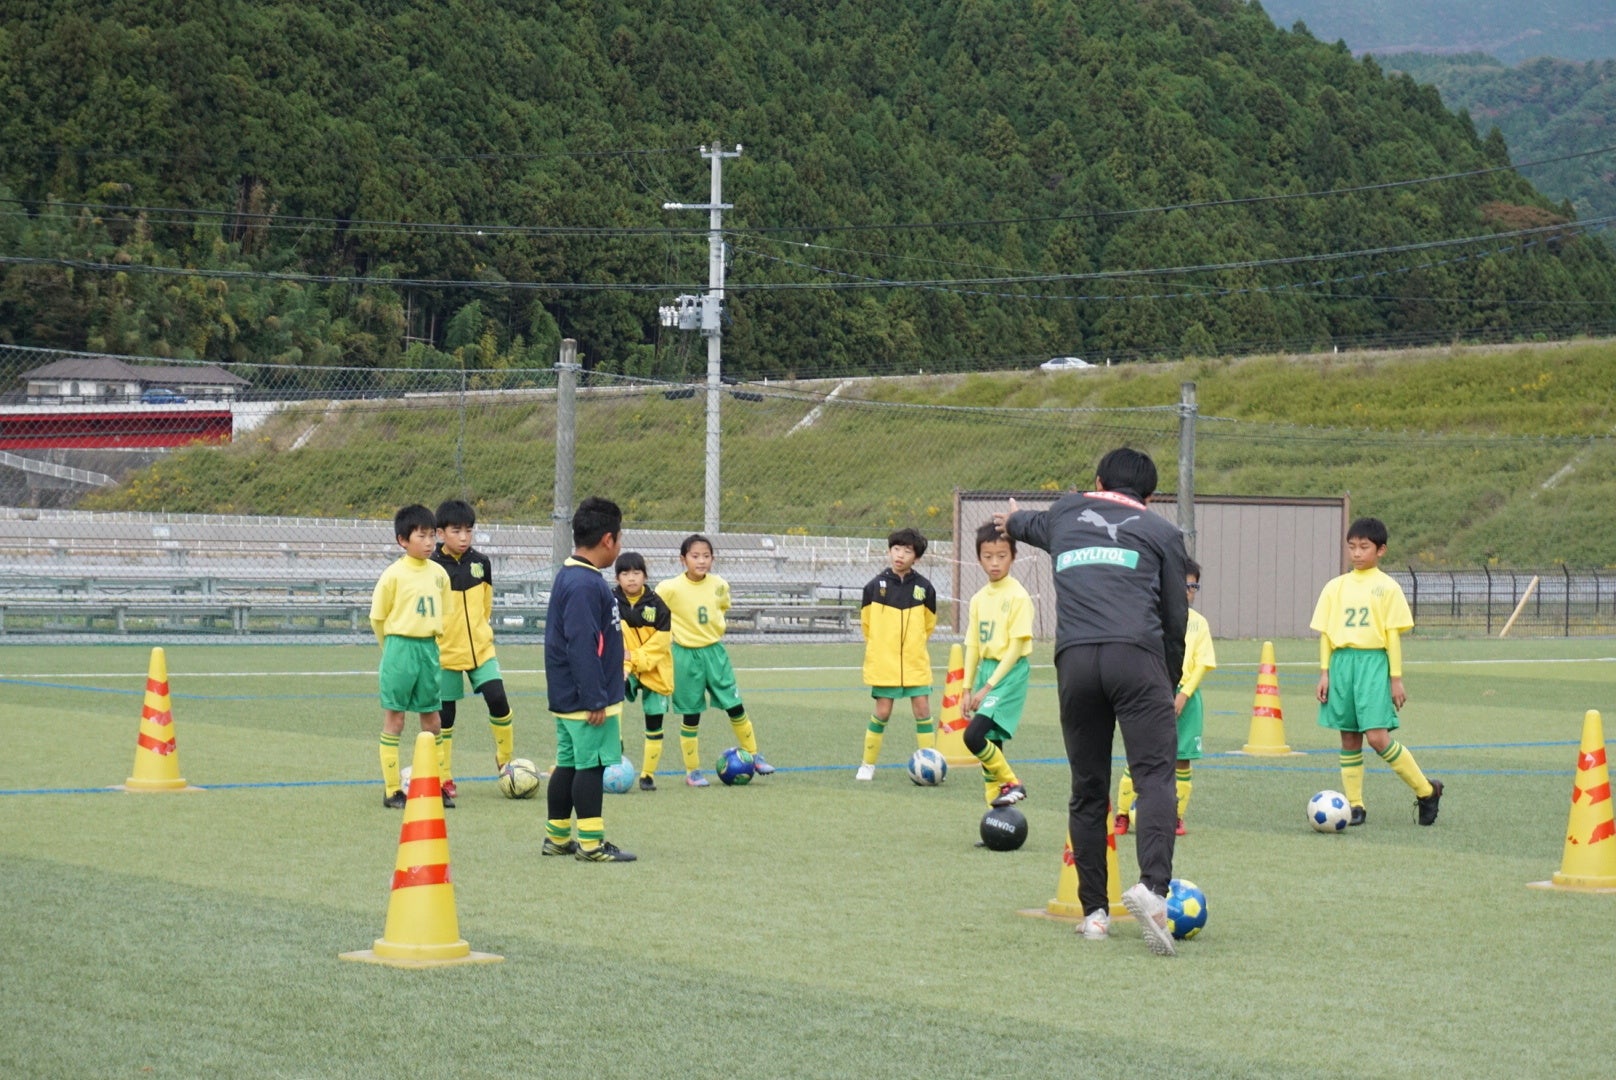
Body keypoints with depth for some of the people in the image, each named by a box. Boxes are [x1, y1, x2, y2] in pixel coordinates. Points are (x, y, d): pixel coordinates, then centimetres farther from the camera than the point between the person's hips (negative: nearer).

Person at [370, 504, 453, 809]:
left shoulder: (439, 573, 5)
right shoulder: (394, 574, -10)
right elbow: (378, 617, -3)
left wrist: (428, 637, 13)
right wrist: (396, 645, 5)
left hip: (429, 648, 5)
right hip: (399, 649, -5)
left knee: (431, 717, 10)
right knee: (394, 717, 1)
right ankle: (391, 790, 6)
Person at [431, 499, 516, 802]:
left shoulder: (481, 563, 1)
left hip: (481, 648, 3)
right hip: (445, 652, -3)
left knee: (497, 699, -11)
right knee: (445, 715, 3)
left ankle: (506, 759, 10)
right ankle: (445, 779, 14)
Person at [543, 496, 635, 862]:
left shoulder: (569, 577, 13)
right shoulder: (585, 585, -20)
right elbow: (581, 646, -24)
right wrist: (594, 700, -21)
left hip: (568, 697, 10)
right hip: (586, 698, -10)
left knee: (569, 762, 15)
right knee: (591, 764, -4)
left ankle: (557, 837, 22)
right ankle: (590, 842, 1)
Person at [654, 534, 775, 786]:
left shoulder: (720, 586, -4)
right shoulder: (670, 588, -17)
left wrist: (716, 629, 11)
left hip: (714, 651, 3)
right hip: (686, 654, -3)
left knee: (735, 706, 6)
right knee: (690, 715, 4)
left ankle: (754, 756, 22)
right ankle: (692, 771, 15)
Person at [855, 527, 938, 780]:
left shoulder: (924, 588, -3)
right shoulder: (875, 585, -5)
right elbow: (866, 622, 9)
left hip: (915, 663, 1)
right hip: (883, 663, -1)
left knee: (922, 709, -2)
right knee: (882, 711, 0)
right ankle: (867, 764, 13)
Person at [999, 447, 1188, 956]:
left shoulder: (1066, 514, 26)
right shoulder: (1160, 531, 17)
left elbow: (1034, 525, 51)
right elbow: (1175, 617, 15)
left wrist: (1013, 521, 75)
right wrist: (1171, 685, 26)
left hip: (1074, 660, 3)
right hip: (1137, 658, -3)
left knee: (1087, 791, 11)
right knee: (1154, 777, -10)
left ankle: (1094, 911, 12)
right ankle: (1153, 886, -32)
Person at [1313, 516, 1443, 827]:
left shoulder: (1387, 588, 1)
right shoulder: (1335, 587, 10)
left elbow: (1393, 635, -1)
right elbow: (1325, 632, 11)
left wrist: (1396, 678, -4)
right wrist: (1324, 672, 4)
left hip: (1373, 662, -4)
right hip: (1341, 661, 4)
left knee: (1377, 737, -12)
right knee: (1349, 738, 6)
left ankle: (1426, 790, 2)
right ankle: (1354, 806, 12)